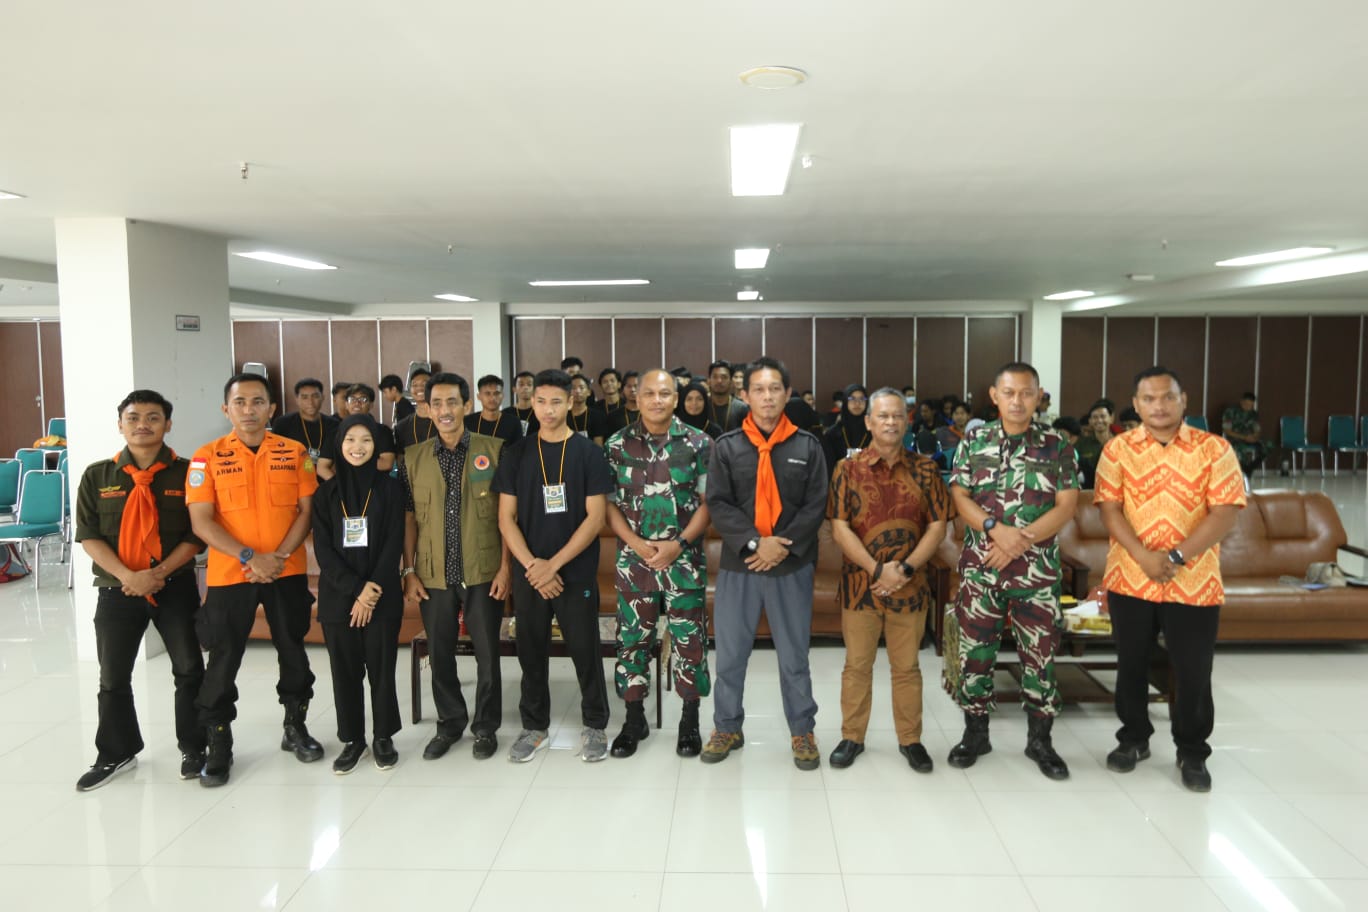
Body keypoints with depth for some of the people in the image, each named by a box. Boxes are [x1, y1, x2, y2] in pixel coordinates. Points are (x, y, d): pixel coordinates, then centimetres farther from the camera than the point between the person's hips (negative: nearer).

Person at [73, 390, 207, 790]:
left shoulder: (186, 473, -4)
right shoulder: (97, 476, 1)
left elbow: (197, 535, -6)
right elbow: (88, 536, -3)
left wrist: (159, 573, -16)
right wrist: (128, 576, -16)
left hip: (176, 587, -1)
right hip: (117, 589, 2)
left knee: (189, 669, 6)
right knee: (112, 677, 11)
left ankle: (194, 749, 21)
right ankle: (115, 754, 29)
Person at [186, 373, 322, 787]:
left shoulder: (295, 453, 1)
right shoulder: (207, 457, -3)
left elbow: (307, 510, 0)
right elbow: (201, 521, -8)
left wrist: (279, 557, -13)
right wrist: (249, 557, -17)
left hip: (288, 573, 1)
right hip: (228, 576, -1)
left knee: (293, 651, 12)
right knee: (222, 660, 4)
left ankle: (296, 727, 30)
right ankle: (218, 745, 19)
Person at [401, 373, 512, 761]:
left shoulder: (493, 450, -2)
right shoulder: (413, 457, 5)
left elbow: (506, 513, -2)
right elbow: (409, 518, 7)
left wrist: (505, 566, -7)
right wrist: (409, 571, 2)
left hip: (483, 572, -2)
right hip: (433, 574, 2)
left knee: (487, 652, 7)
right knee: (440, 654, 12)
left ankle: (486, 726, 24)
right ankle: (450, 722, 31)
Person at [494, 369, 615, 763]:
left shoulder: (588, 453, -2)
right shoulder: (516, 455, 4)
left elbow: (595, 517, -7)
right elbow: (506, 518, 2)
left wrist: (554, 563, -14)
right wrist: (531, 564, -11)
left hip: (577, 572, -2)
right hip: (528, 573, 2)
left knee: (585, 650, 4)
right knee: (531, 652, 11)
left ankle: (594, 725, 21)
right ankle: (534, 726, 27)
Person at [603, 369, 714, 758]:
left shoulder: (698, 443, -2)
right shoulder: (617, 444, 3)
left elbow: (708, 501, -2)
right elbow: (609, 503, 3)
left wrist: (678, 544, -14)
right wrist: (637, 543, -11)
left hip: (684, 560, -1)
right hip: (634, 560, 2)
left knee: (689, 639, 5)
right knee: (632, 639, 9)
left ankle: (690, 721, 21)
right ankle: (635, 718, 25)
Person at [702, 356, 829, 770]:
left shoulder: (807, 446, 2)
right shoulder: (726, 446, 1)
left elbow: (816, 504, -2)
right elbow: (718, 503, -5)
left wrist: (783, 547, -14)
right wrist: (755, 541, -17)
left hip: (792, 566, 0)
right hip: (738, 564, 1)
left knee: (794, 655, 10)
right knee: (730, 653, 9)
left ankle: (802, 731, 26)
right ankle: (727, 727, 27)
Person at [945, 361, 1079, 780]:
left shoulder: (1057, 446, 0)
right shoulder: (973, 442, 3)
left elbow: (1066, 506, -5)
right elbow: (959, 497, -2)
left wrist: (1022, 540, -16)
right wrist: (996, 529, -18)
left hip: (1038, 569, -1)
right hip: (979, 568, 1)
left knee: (1040, 652, 6)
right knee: (975, 651, 7)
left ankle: (1040, 739, 22)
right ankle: (975, 733, 23)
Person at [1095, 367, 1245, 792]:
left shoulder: (1215, 449, -3)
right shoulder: (1118, 449, 1)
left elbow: (1225, 513, -9)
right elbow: (1109, 508, -5)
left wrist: (1176, 557, -17)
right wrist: (1144, 556, -18)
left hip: (1195, 582, -1)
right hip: (1130, 579, 1)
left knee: (1193, 672, 7)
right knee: (1131, 665, 13)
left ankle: (1192, 753, 25)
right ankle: (1133, 738, 31)